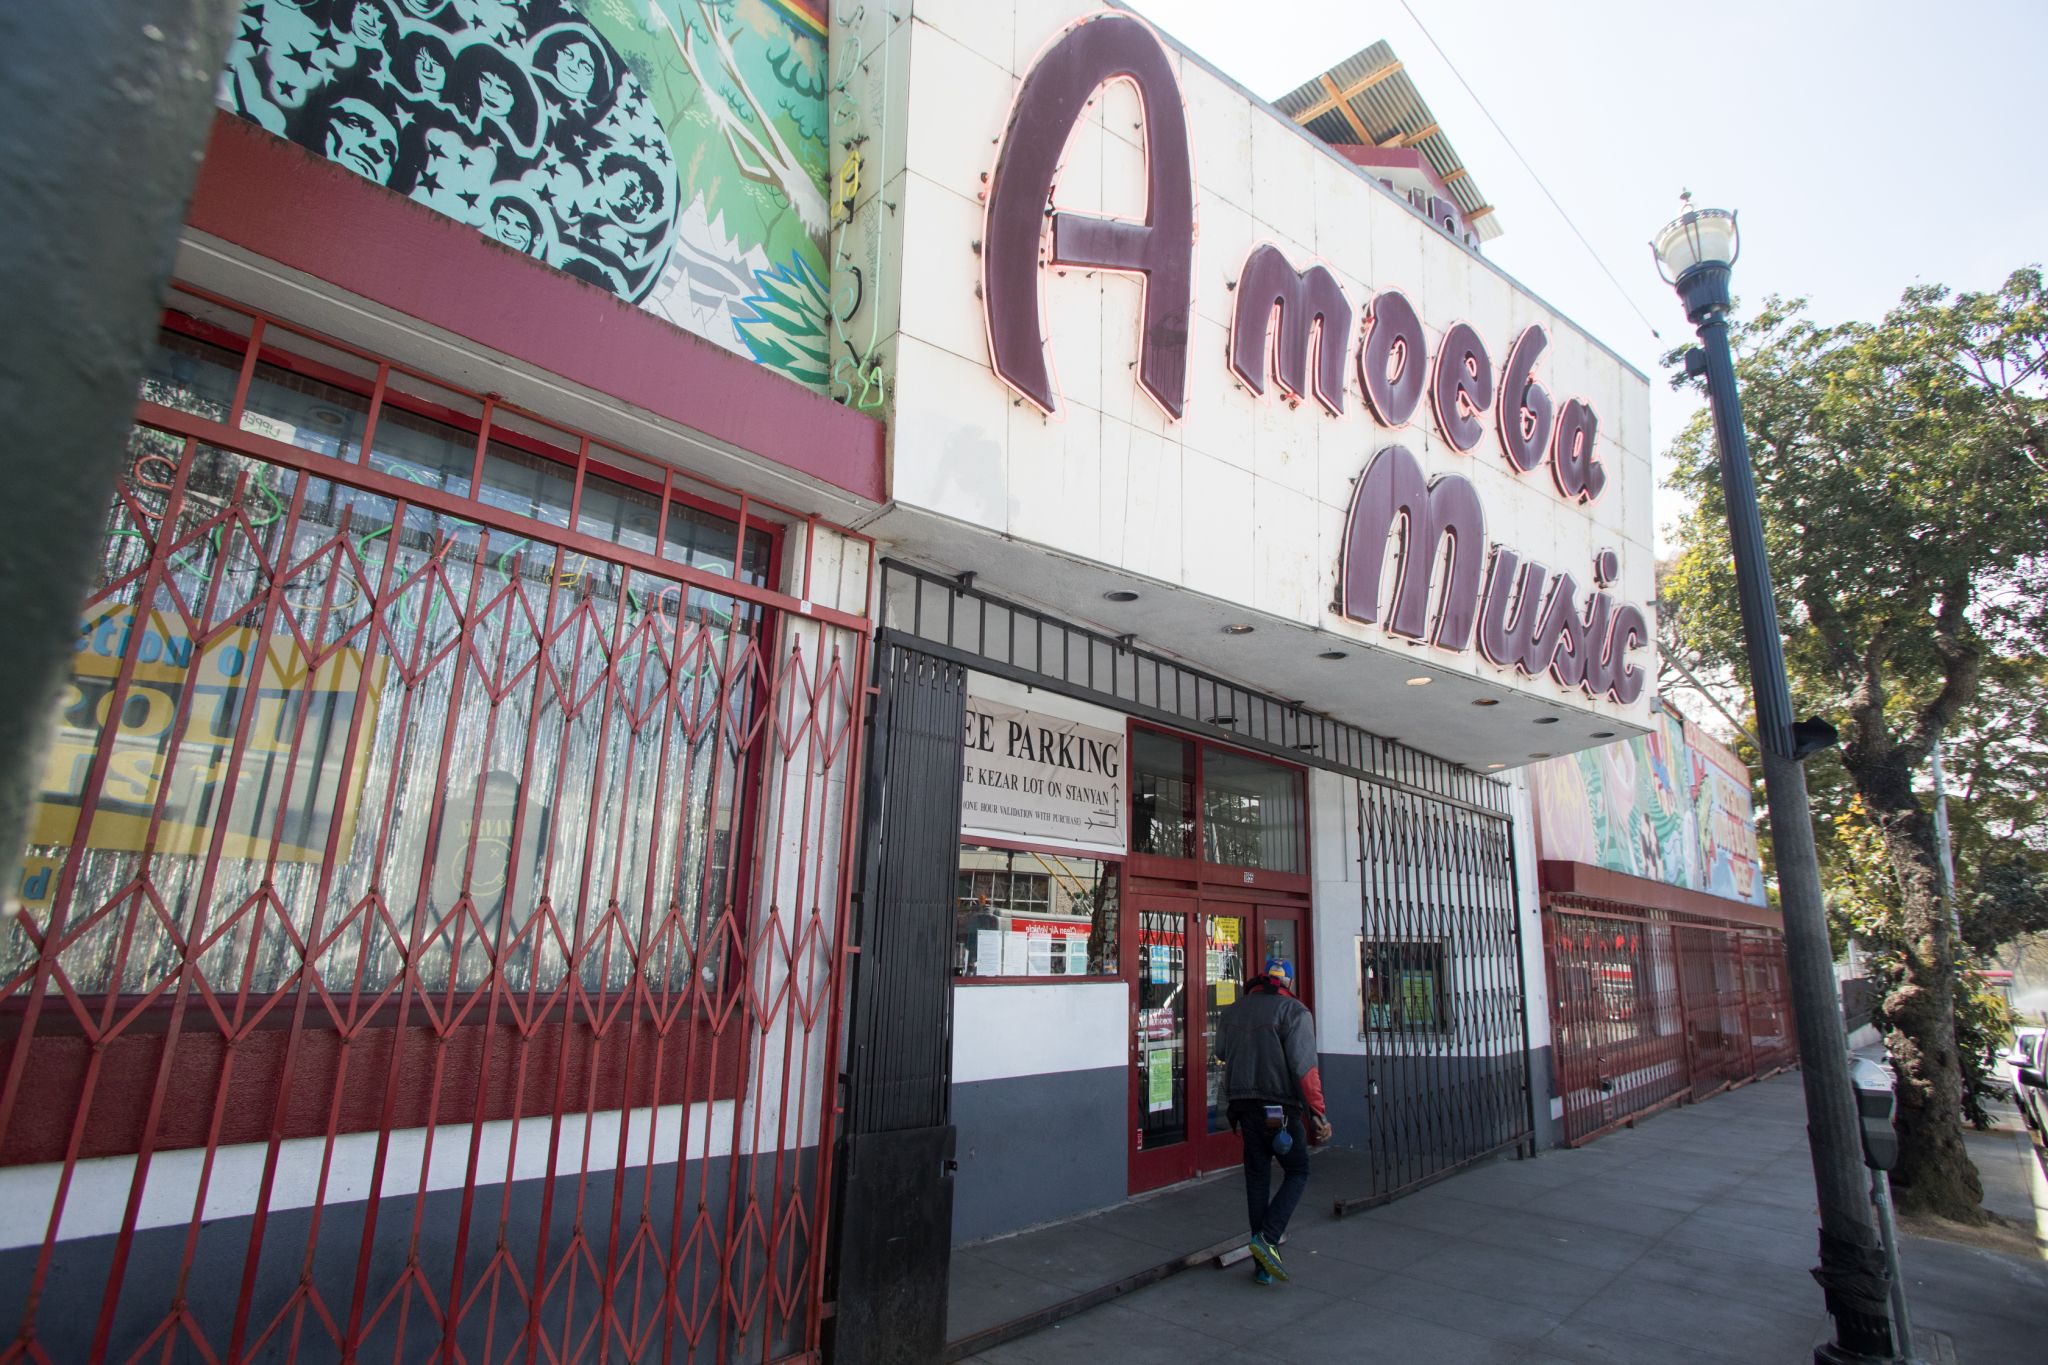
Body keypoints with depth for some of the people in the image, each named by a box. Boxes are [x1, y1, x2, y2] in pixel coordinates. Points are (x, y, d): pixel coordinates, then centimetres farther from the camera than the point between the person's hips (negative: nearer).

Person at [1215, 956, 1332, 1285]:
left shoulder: (1234, 1010, 10)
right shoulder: (1294, 1011, -7)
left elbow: (1221, 1052, 20)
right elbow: (1304, 1066, -15)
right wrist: (1317, 1113, -11)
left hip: (1242, 1104, 5)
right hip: (1279, 1106, -5)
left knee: (1257, 1178, 11)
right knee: (1297, 1172, 11)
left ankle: (1264, 1266, 16)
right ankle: (1267, 1237, -6)